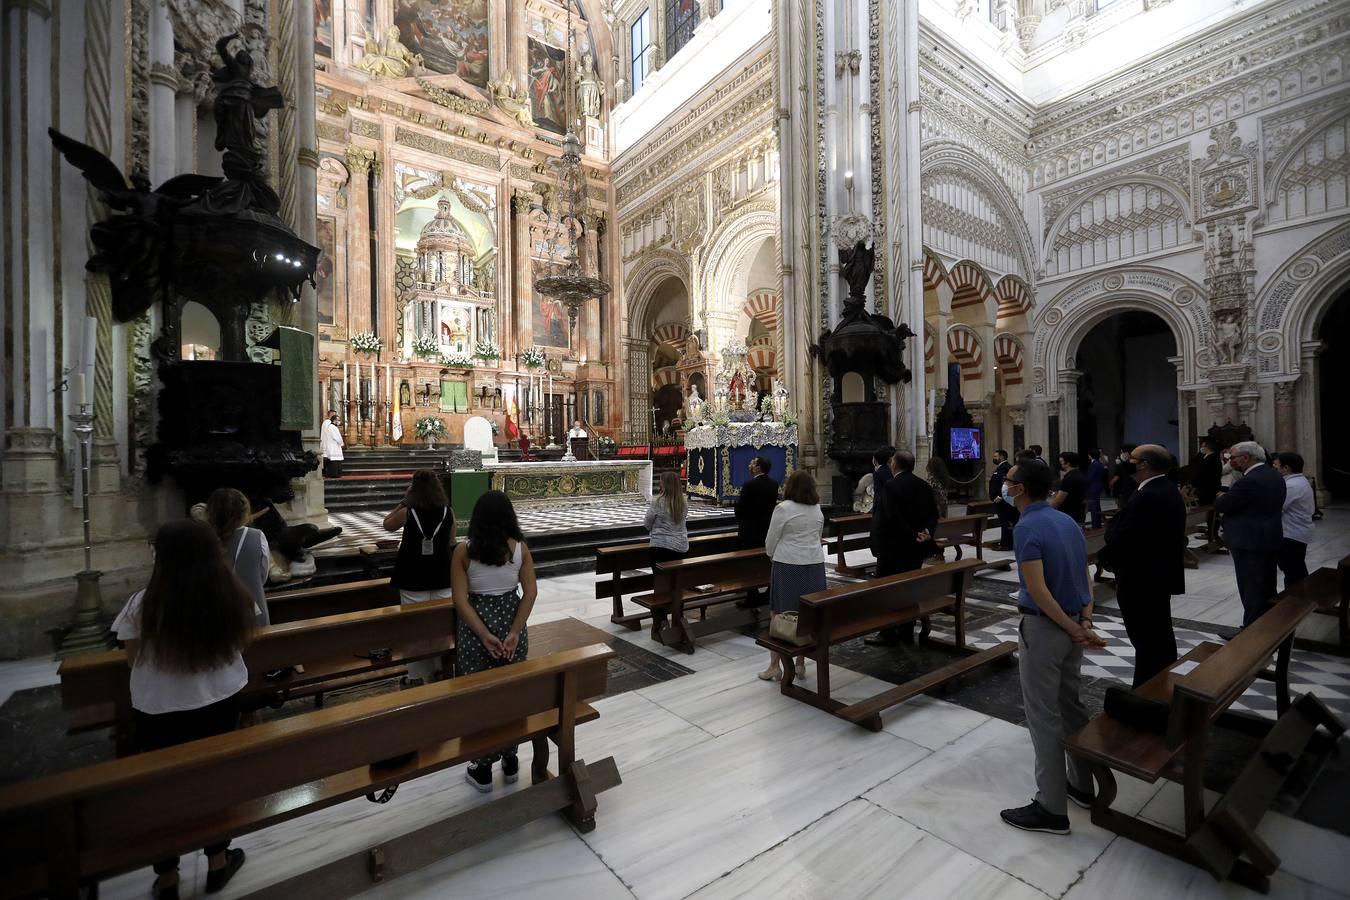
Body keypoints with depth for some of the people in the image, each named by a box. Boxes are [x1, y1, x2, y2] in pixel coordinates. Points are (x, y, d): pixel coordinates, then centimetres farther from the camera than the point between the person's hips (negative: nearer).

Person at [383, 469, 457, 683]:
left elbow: (387, 525, 10)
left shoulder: (407, 512, -11)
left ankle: (418, 676, 15)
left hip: (413, 578, -2)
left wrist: (403, 501, 8)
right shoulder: (448, 512, -5)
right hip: (442, 576, 2)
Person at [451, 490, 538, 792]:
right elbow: (530, 592, -12)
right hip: (511, 623, 2)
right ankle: (510, 761, 31)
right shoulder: (520, 548, -6)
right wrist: (515, 632, -14)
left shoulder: (463, 551, -10)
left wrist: (485, 635, -16)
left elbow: (460, 600, -15)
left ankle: (483, 768, 26)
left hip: (476, 627, -1)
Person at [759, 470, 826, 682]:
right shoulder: (817, 510, 8)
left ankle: (775, 665, 6)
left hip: (788, 565, -5)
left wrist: (773, 555, 13)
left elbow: (770, 541, -5)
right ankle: (801, 664, 17)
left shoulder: (783, 508, -11)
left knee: (780, 615, 2)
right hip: (814, 564, 5)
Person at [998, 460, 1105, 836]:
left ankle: (1051, 808, 12)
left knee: (1044, 716, 2)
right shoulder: (1067, 521, 7)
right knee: (1071, 706, 21)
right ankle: (1082, 785, 36)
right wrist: (1085, 621, -2)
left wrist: (1073, 630, -15)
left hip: (1044, 628, -9)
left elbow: (1038, 591, -25)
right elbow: (1084, 576, 6)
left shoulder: (1026, 528, -21)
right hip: (1071, 625, 9)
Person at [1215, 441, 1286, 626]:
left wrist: (1220, 497, 3)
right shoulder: (1275, 475, 9)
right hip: (1270, 539, 10)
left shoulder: (1249, 481, -23)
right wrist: (1228, 498, 7)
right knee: (1267, 589, 19)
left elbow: (1221, 506, -18)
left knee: (1251, 590, -2)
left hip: (1250, 543, -10)